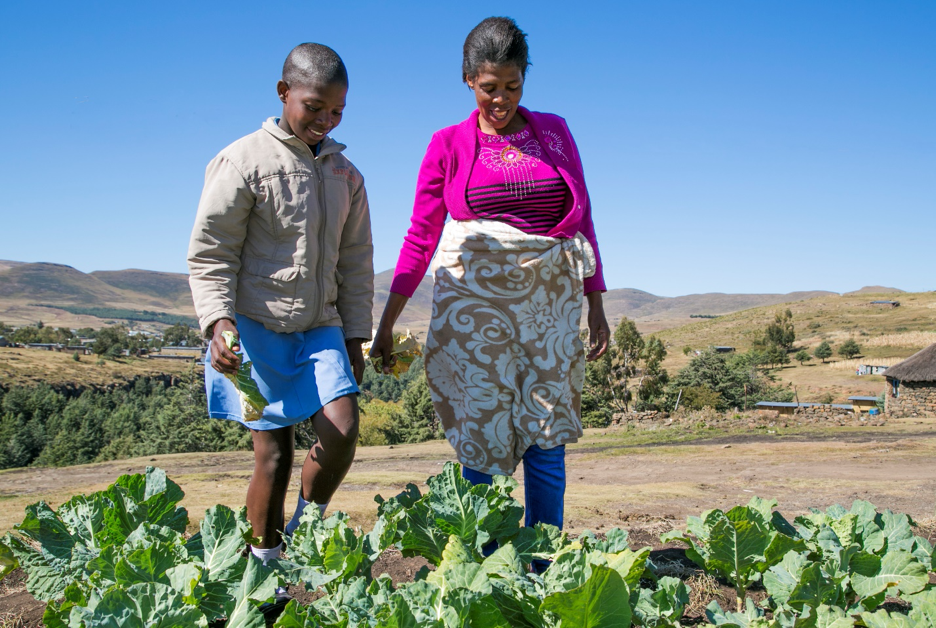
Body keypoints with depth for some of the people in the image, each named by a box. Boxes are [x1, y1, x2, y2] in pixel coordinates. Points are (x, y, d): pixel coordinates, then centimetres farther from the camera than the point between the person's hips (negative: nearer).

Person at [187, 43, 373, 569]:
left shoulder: (345, 174, 11)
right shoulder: (244, 161, -4)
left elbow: (355, 261, 15)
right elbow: (210, 253, -5)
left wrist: (356, 336, 12)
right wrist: (218, 322, -18)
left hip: (320, 328, 4)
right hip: (257, 326, -4)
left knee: (343, 430, -13)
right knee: (274, 451, -3)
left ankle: (301, 535, 12)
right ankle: (266, 567, 17)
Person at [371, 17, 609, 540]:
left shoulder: (555, 132, 10)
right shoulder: (450, 145, 5)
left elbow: (582, 220, 12)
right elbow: (421, 237, 5)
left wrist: (597, 308, 8)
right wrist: (386, 324, 3)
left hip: (547, 302, 2)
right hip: (475, 303, -1)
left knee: (547, 439, 1)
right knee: (481, 438, -1)